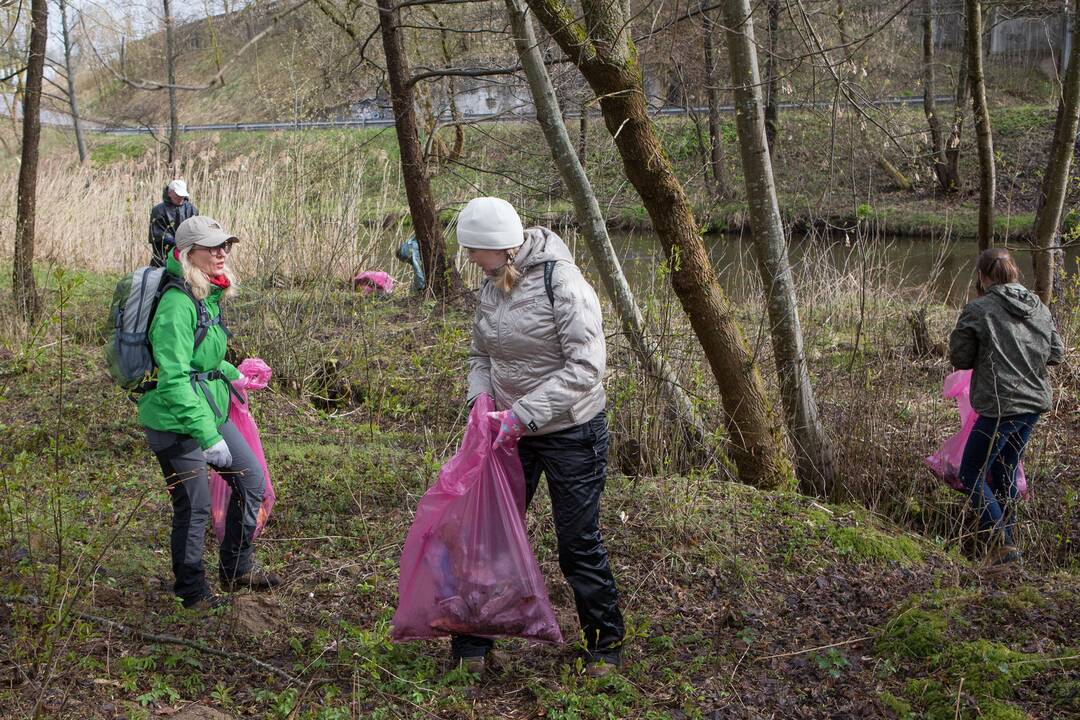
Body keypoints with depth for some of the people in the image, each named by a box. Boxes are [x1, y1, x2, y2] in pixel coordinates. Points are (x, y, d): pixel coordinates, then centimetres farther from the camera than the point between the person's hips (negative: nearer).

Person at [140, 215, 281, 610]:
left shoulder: (209, 296, 7)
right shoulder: (177, 304, -23)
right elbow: (174, 380, -28)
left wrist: (230, 374, 34)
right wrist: (208, 435, -30)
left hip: (211, 411, 9)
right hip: (176, 421, -9)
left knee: (251, 479, 13)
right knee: (194, 505, 1)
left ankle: (237, 569, 29)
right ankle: (192, 591, 21)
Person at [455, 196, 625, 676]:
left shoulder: (560, 280, -21)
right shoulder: (492, 286, 2)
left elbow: (586, 366, -25)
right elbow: (480, 354, 13)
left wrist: (523, 413, -27)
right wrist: (481, 401, -7)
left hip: (571, 431, -6)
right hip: (513, 432, 7)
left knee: (579, 545, 4)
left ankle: (605, 643, 24)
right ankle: (471, 645, 24)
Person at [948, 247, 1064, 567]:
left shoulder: (978, 310, -13)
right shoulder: (1040, 308, 6)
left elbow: (959, 358, -7)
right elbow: (1056, 353, 13)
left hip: (999, 406, -7)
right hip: (1034, 403, 7)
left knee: (971, 475, 4)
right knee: (1005, 472, 22)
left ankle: (1003, 543, -6)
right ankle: (1009, 536, 31)